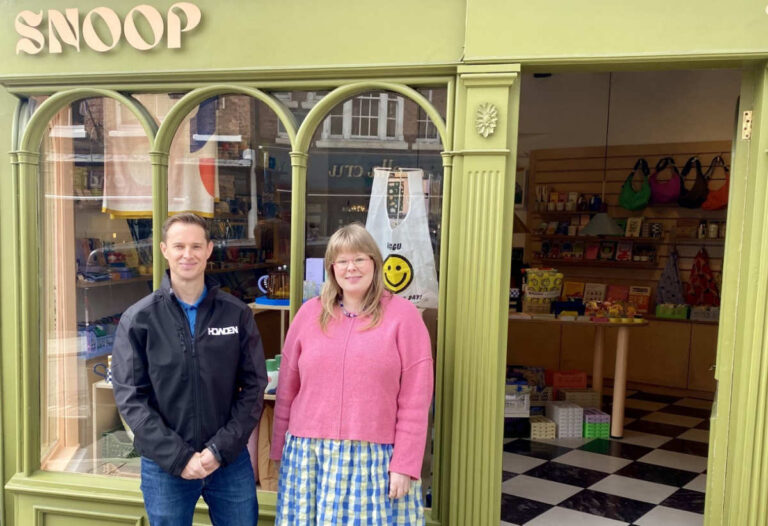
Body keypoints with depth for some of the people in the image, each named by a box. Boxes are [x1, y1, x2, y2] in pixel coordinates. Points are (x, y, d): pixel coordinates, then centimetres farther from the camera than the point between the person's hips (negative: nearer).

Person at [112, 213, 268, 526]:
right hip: (165, 466, 0)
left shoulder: (237, 314, -2)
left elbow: (254, 386, -2)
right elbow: (131, 398, -6)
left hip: (231, 461, 1)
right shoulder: (138, 320, -4)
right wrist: (178, 456, -13)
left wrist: (221, 449, -11)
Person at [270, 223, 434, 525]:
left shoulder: (403, 315, -3)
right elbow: (287, 390, 10)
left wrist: (405, 464, -8)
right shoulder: (309, 313, 5)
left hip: (374, 458, -2)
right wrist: (280, 450, 11)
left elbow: (415, 400, -5)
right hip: (308, 455, 3)